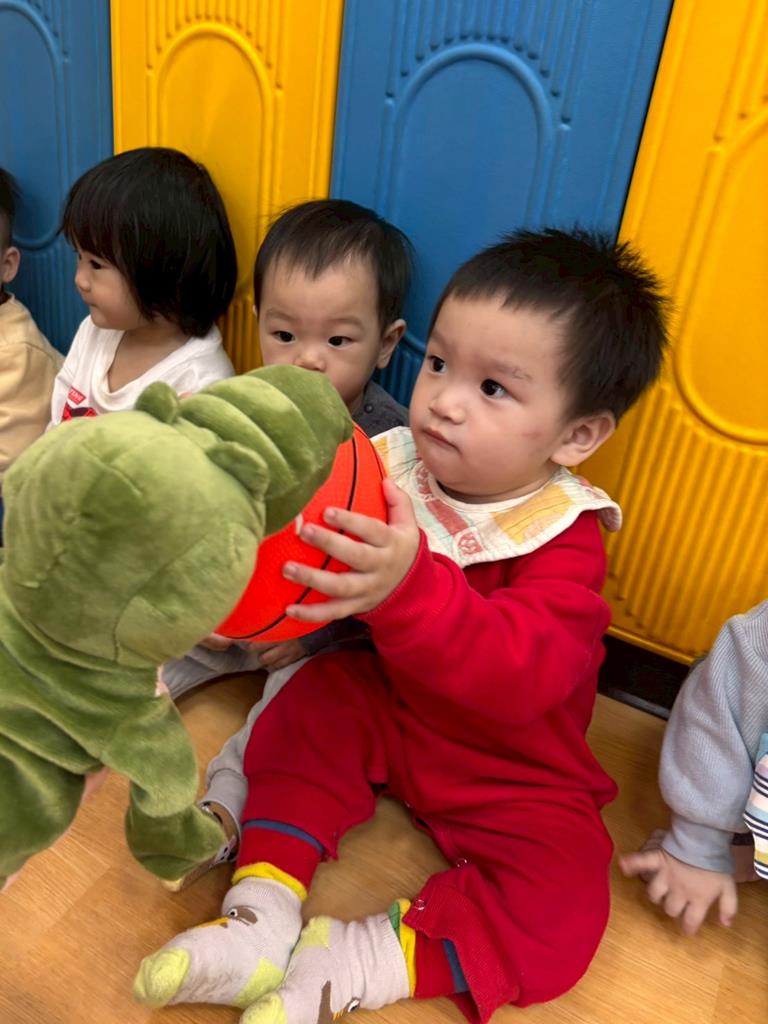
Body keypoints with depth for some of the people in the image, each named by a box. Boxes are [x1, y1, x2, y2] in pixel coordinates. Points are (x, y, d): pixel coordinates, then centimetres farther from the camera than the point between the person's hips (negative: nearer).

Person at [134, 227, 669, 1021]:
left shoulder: (563, 541, -26)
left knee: (559, 908, -20)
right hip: (388, 706, 4)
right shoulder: (395, 466, -15)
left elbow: (522, 673, -42)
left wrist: (408, 589, -58)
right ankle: (262, 916, -8)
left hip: (510, 772, -3)